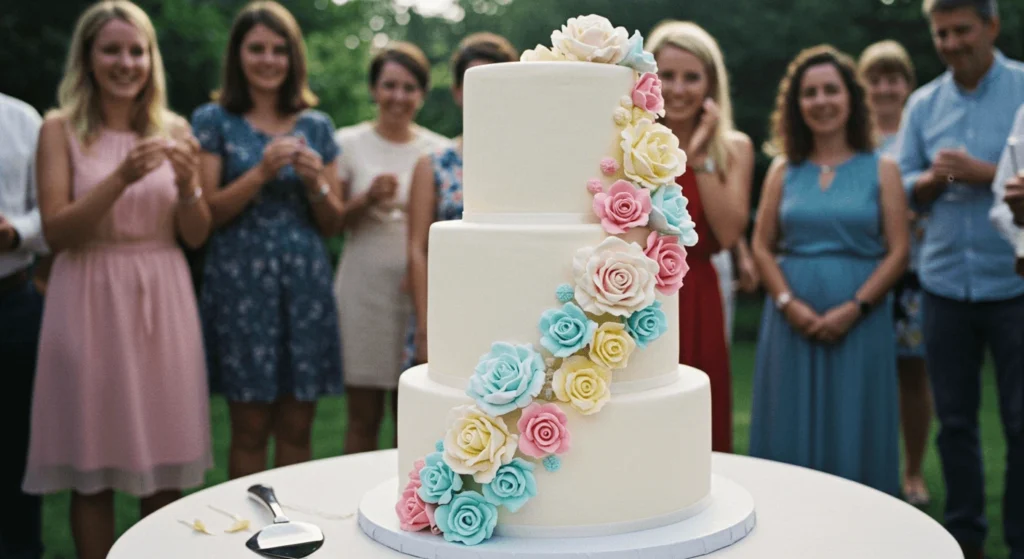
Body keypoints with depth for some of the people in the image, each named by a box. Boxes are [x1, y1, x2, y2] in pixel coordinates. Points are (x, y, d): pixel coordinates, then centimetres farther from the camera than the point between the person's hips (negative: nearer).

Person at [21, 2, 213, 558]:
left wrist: (187, 185, -14)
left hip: (162, 301, 2)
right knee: (92, 471, 3)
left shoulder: (176, 131, 7)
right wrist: (121, 178, -21)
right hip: (90, 301, -2)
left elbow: (196, 235, 7)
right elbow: (56, 232, -8)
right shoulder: (61, 129, 0)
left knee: (165, 467, 6)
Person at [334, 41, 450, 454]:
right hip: (364, 290, -1)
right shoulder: (348, 143, 4)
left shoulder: (440, 152, 7)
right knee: (364, 416, 2)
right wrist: (368, 199, -13)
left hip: (420, 292, 1)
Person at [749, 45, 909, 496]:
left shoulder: (881, 170, 4)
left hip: (860, 320, -2)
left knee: (853, 432, 3)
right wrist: (789, 303, -10)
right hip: (792, 320, 2)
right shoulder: (784, 170, 9)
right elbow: (761, 245, 5)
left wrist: (853, 308, -13)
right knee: (790, 433, 5)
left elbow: (898, 251, -2)